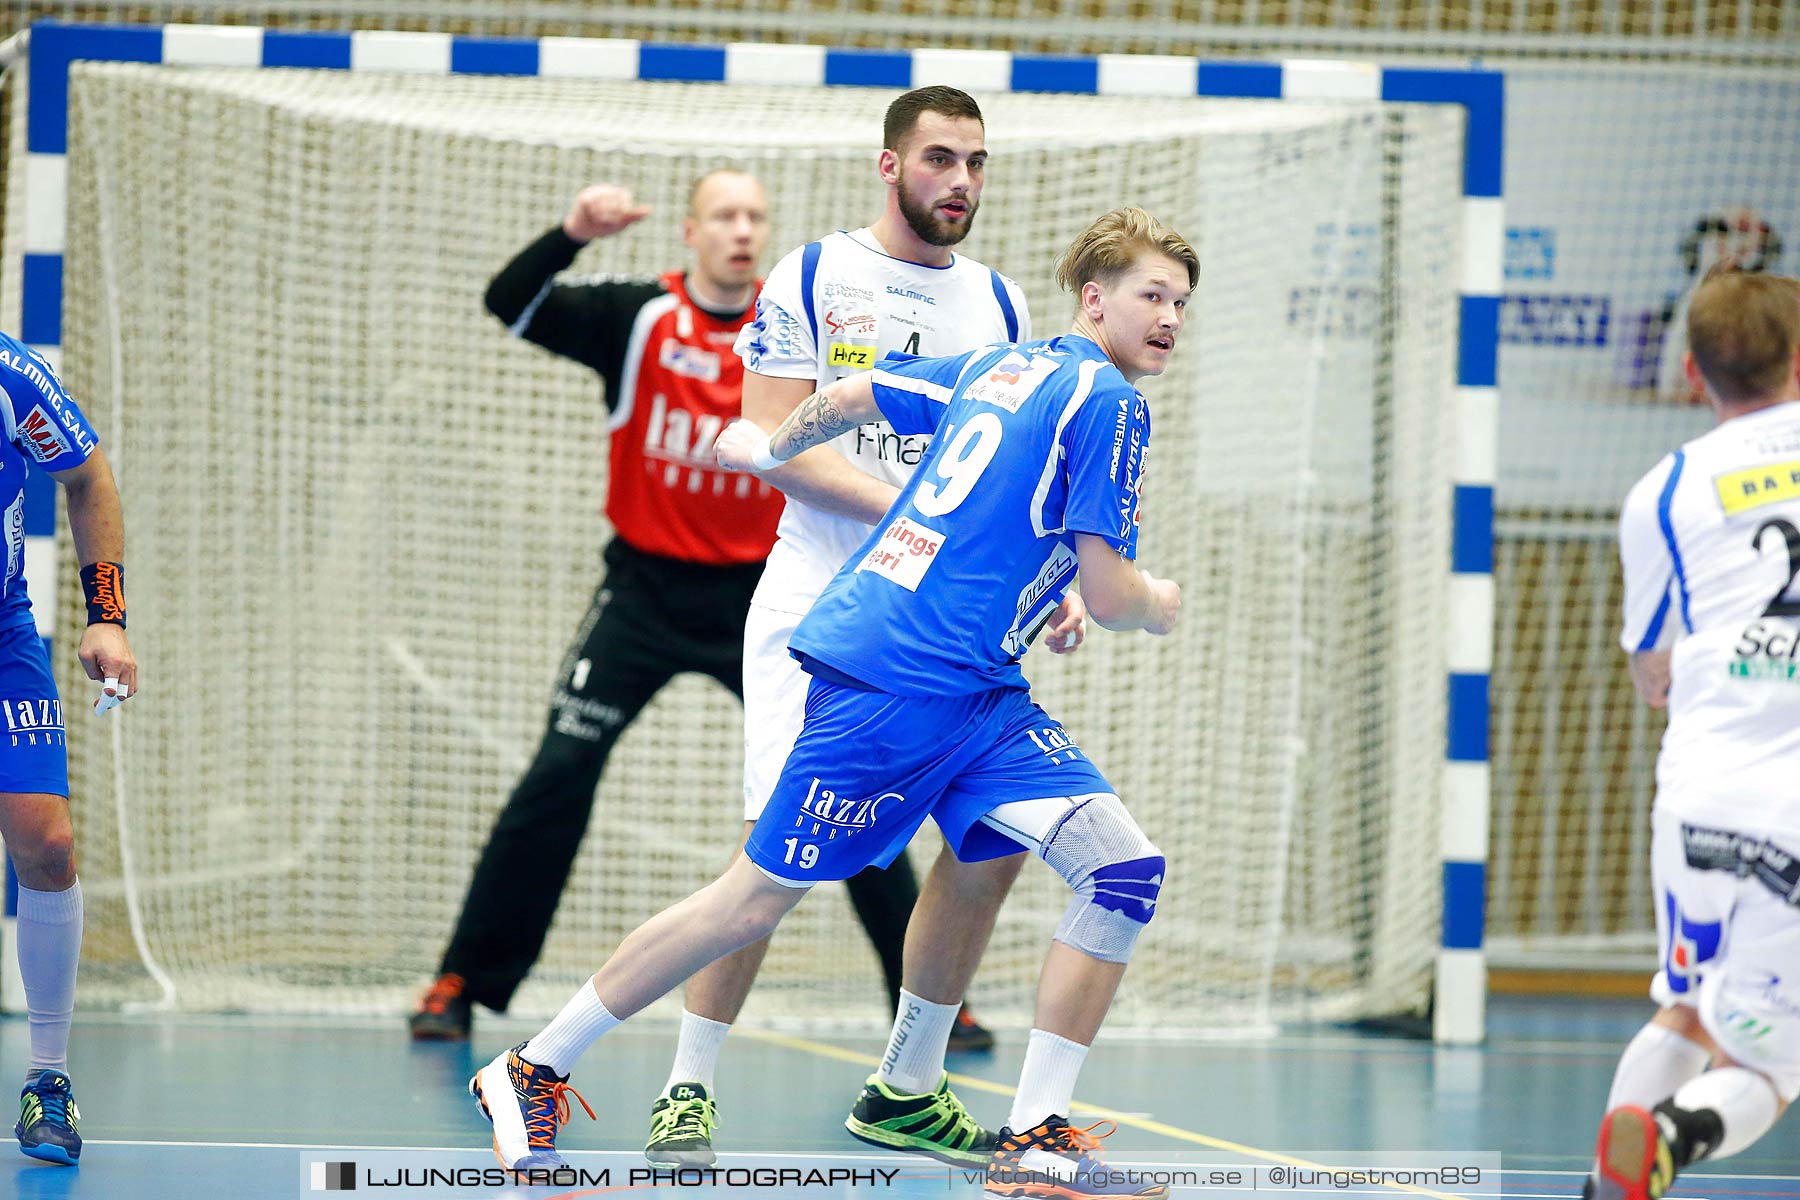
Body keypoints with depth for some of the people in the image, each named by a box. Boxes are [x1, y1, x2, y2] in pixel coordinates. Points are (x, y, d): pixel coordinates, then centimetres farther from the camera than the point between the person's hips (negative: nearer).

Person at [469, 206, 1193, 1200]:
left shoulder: (1000, 364, 15)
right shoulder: (1106, 403, -11)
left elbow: (847, 398, 27)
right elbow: (1108, 595, -13)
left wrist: (771, 449, 46)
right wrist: (1155, 605, 9)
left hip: (981, 698, 9)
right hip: (895, 683, -9)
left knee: (1125, 869, -5)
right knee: (754, 902, 0)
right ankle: (532, 1069, 14)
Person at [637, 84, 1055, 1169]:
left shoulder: (1002, 305, 11)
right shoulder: (812, 279, -2)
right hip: (821, 605, -5)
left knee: (995, 837, -2)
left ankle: (907, 1090, 14)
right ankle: (688, 1091, -4)